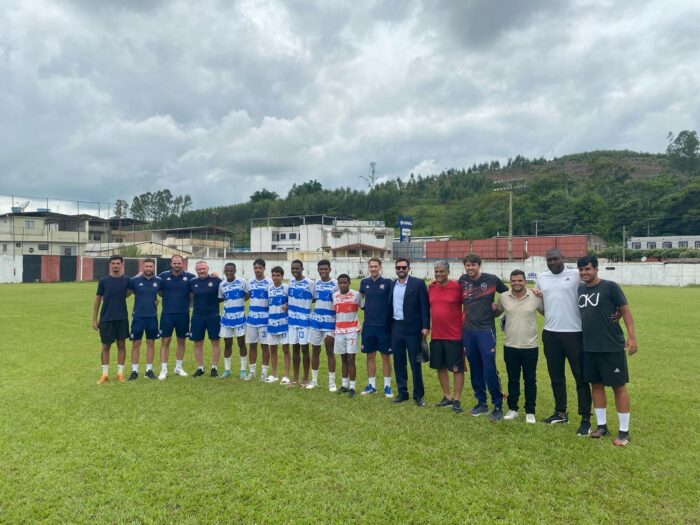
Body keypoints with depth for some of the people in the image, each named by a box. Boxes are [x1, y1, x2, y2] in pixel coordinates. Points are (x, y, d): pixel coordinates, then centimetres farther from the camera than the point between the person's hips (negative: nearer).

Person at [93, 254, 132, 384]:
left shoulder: (126, 280, -1)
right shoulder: (103, 281, -3)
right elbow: (97, 300, 2)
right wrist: (94, 319, 1)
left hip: (122, 318, 1)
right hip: (106, 319, -1)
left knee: (121, 345, 7)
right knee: (105, 346, 7)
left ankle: (120, 373, 18)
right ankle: (105, 374, 18)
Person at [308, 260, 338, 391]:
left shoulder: (335, 284, -6)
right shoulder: (316, 283, 7)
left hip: (330, 321, -4)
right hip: (316, 320, 4)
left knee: (330, 351, 0)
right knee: (315, 350, 10)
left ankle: (332, 382, 10)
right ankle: (314, 380, 22)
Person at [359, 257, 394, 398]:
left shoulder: (387, 282, -7)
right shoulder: (364, 282, 5)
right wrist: (363, 305, 5)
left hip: (384, 326, -3)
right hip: (368, 325, 3)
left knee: (386, 356, 5)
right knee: (370, 356, 11)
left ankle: (387, 386, 16)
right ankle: (371, 385, 23)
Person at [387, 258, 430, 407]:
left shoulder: (418, 283, -6)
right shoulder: (392, 284, 10)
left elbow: (425, 306, -8)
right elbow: (390, 306, 12)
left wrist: (425, 326, -14)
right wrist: (388, 326, 9)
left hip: (412, 328, -5)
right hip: (396, 327, 5)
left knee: (415, 363, 2)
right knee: (398, 362, 11)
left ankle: (419, 395, 14)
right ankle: (402, 392, 22)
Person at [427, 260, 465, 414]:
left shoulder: (457, 287, -11)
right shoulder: (431, 287, 4)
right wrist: (427, 326, 12)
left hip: (454, 335, -5)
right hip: (436, 335, 5)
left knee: (457, 368, 3)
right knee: (440, 367, 13)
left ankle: (457, 400, 15)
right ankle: (447, 397, 28)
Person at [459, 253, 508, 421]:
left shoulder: (492, 280, -6)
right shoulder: (462, 281, 3)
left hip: (486, 330, -4)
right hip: (468, 331, 4)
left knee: (490, 369, -6)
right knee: (475, 369, 11)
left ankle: (498, 406, 8)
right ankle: (481, 403, 24)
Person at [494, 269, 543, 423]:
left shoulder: (536, 297, -6)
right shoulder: (503, 297, -1)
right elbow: (497, 312, 15)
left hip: (530, 347, -1)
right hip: (510, 346, 2)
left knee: (530, 380, 8)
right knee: (513, 379, 13)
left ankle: (530, 412, 21)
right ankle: (512, 409, 26)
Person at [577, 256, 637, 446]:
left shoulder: (610, 287, -8)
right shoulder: (579, 289, 7)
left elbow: (625, 311, -7)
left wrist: (632, 337, -14)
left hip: (612, 347, -5)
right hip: (588, 347, 5)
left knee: (618, 386, 3)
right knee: (596, 385, 13)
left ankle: (624, 432, 13)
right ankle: (601, 425, 25)